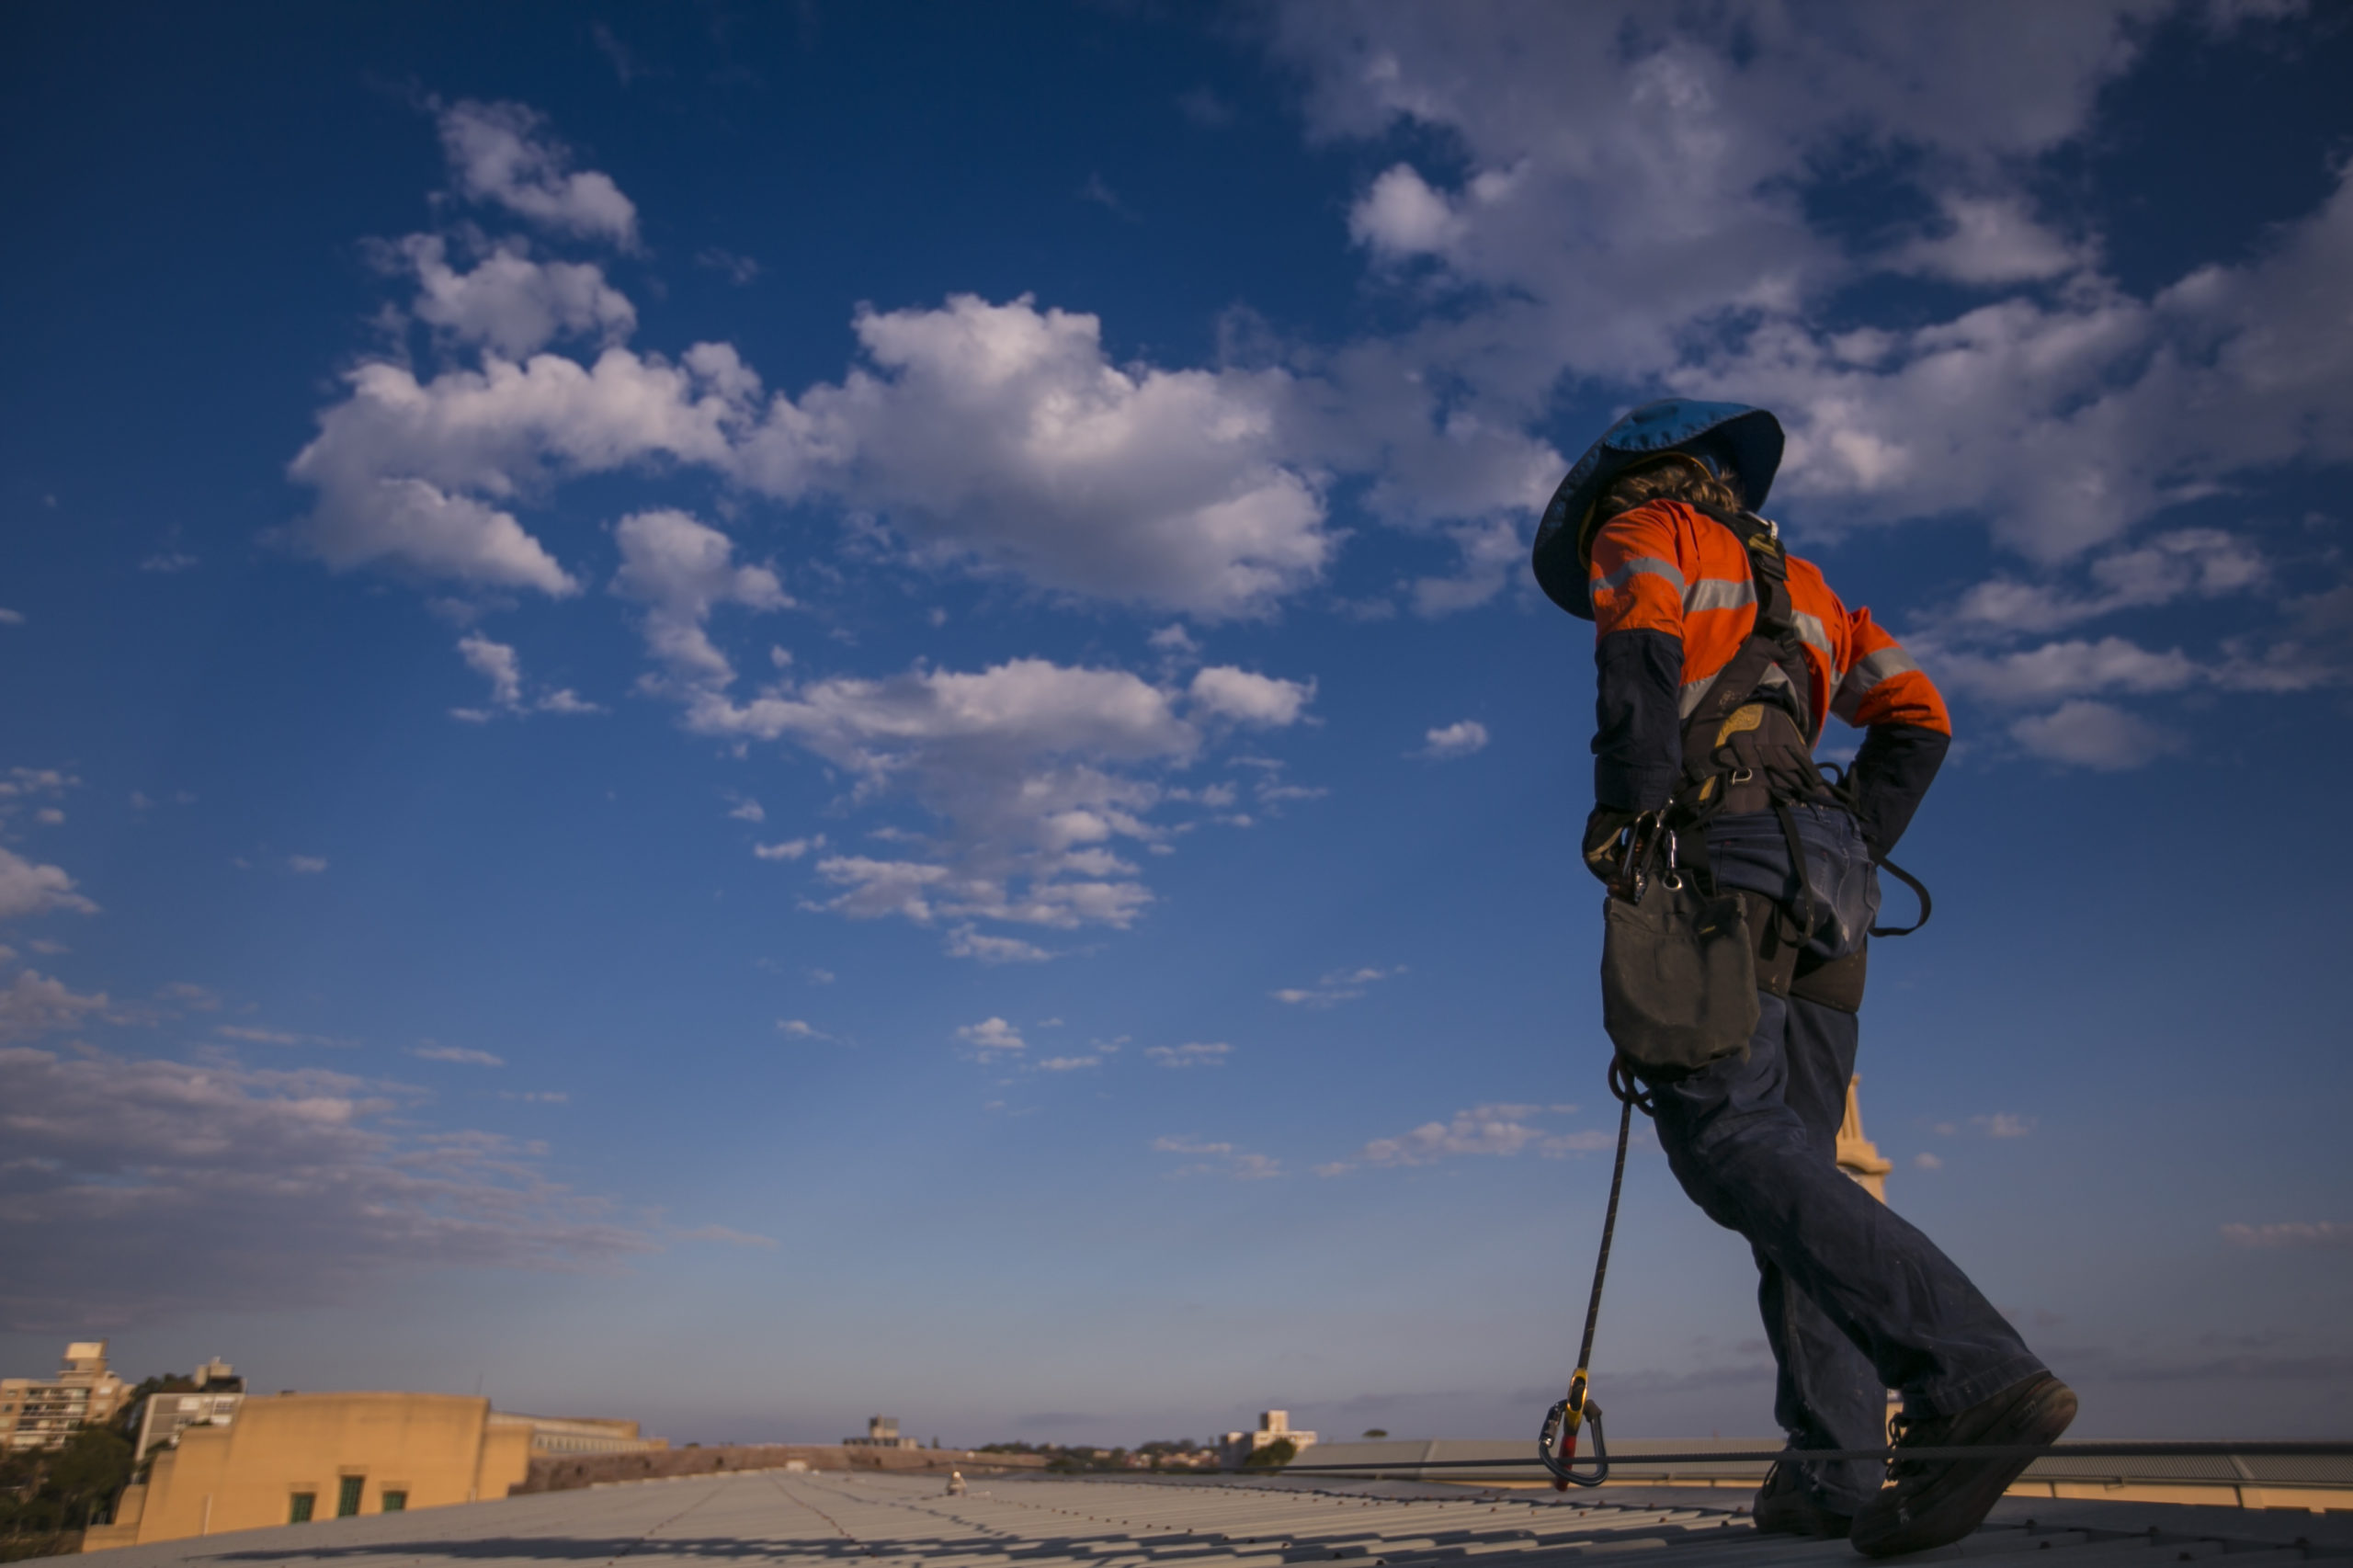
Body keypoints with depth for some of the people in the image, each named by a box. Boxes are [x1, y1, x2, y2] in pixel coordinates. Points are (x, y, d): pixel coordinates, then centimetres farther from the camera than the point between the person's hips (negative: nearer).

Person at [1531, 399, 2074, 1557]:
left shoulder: (1648, 532, 13)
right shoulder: (1797, 583, 33)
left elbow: (1641, 652, -10)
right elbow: (1916, 716, 24)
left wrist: (1625, 820, -17)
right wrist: (1850, 855, 19)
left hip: (1719, 851, -8)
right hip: (1826, 879, 8)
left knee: (1730, 1142, -18)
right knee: (1793, 1160, 5)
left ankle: (1975, 1378, -31)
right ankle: (1836, 1467, -1)